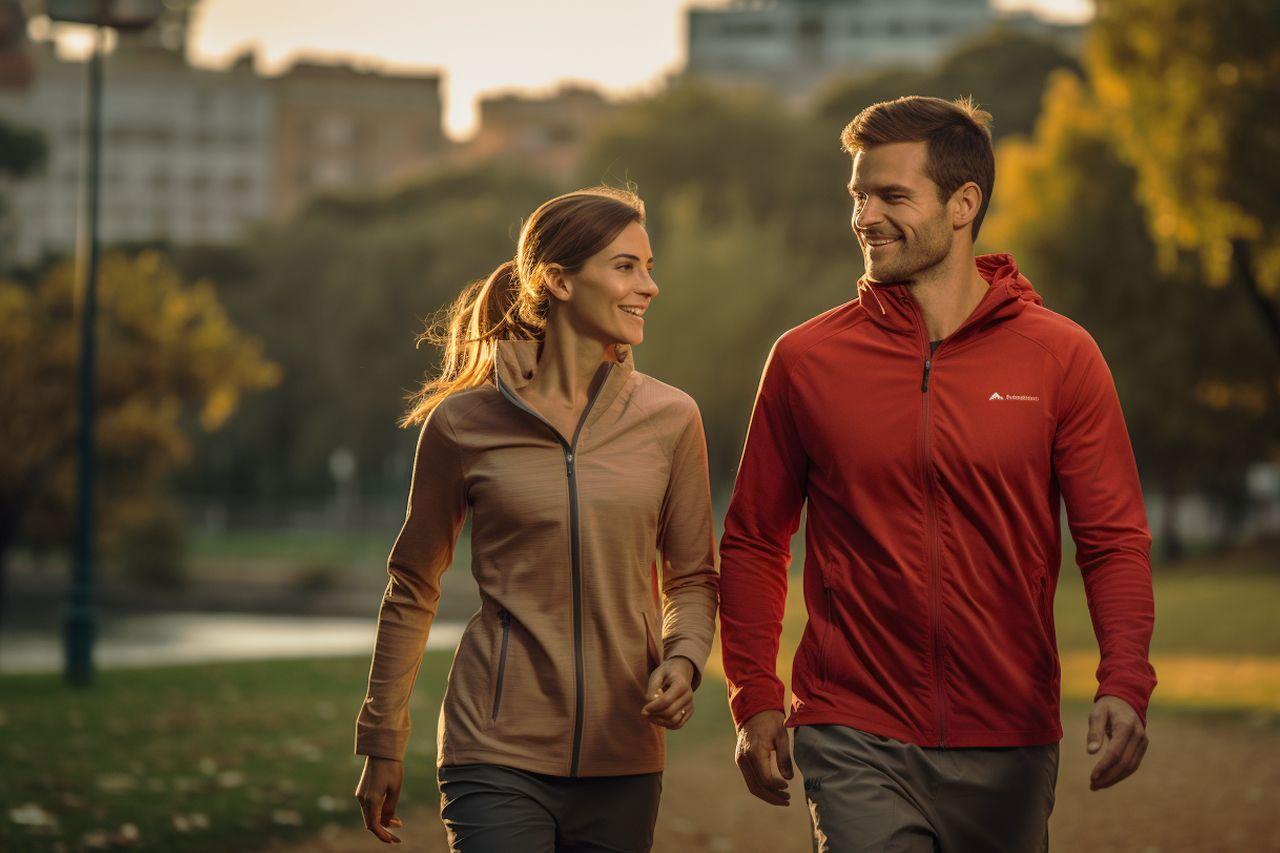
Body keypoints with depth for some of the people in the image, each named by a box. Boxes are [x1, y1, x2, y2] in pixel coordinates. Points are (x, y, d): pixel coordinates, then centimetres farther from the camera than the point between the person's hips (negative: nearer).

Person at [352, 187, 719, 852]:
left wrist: (681, 659, -8)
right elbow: (412, 588, 9)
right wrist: (382, 745, 12)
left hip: (621, 762, 3)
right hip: (498, 758, -3)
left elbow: (693, 576, 13)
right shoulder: (464, 422, -2)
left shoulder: (669, 418, 3)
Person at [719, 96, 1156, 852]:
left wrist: (1126, 683, -16)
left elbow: (1115, 540, -1)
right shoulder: (807, 360, 2)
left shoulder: (1060, 357, 0)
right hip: (856, 742, -1)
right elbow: (755, 541, 9)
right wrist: (755, 698, 0)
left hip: (1008, 748, 1)